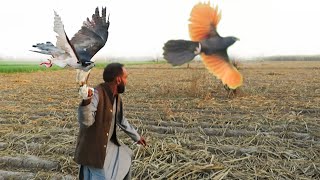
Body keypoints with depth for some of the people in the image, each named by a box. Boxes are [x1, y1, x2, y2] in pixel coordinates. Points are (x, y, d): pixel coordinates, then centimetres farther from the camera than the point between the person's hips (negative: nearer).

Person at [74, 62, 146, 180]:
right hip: (93, 149, -9)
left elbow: (121, 120, 15)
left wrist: (136, 137, 24)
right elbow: (85, 121, -33)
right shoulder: (97, 94, -25)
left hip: (108, 144, 9)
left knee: (125, 158, 24)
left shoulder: (116, 96, 1)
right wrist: (86, 101, -51)